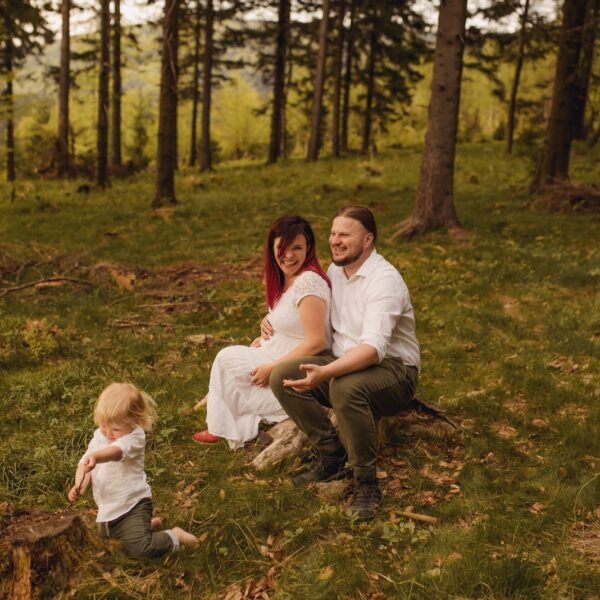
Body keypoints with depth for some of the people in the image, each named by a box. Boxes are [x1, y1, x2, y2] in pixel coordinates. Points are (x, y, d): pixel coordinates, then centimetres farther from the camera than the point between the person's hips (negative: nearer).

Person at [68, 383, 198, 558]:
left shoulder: (134, 438, -23)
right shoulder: (99, 435, -1)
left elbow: (116, 451, -44)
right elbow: (84, 462, -3)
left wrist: (95, 457, -64)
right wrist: (80, 484, -24)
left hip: (132, 503, -8)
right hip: (108, 507, 8)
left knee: (139, 549, -21)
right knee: (105, 536, 30)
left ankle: (175, 536, 6)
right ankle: (146, 524, 46)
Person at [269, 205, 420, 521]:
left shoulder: (385, 280, -19)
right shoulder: (336, 271, 7)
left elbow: (374, 347, -33)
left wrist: (325, 373, -46)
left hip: (392, 369, -8)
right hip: (343, 362, 8)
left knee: (345, 388, -40)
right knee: (281, 376, -14)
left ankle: (366, 481, -20)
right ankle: (332, 456, -3)